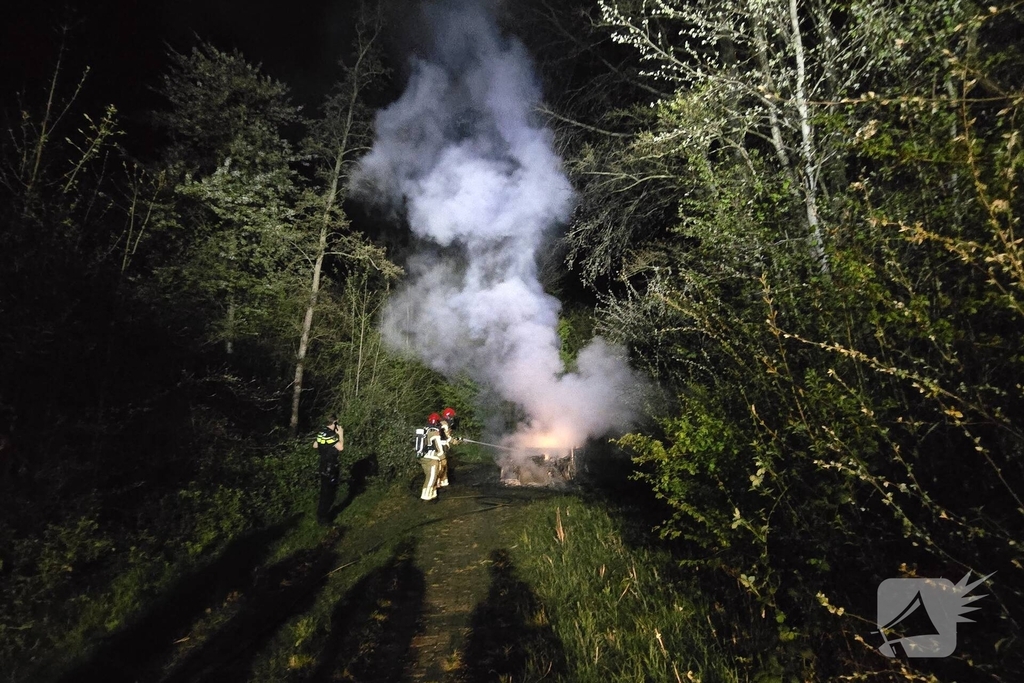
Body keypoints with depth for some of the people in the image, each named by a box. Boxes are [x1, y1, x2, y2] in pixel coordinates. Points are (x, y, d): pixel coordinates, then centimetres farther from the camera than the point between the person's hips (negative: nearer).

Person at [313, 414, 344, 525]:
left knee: (324, 490, 22)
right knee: (328, 492, 1)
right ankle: (322, 518, 10)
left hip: (323, 466, 9)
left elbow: (315, 445, 16)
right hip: (330, 468, -9)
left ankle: (321, 512, 36)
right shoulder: (331, 434, -24)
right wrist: (341, 434, -23)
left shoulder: (321, 433, 4)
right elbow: (341, 447, -33)